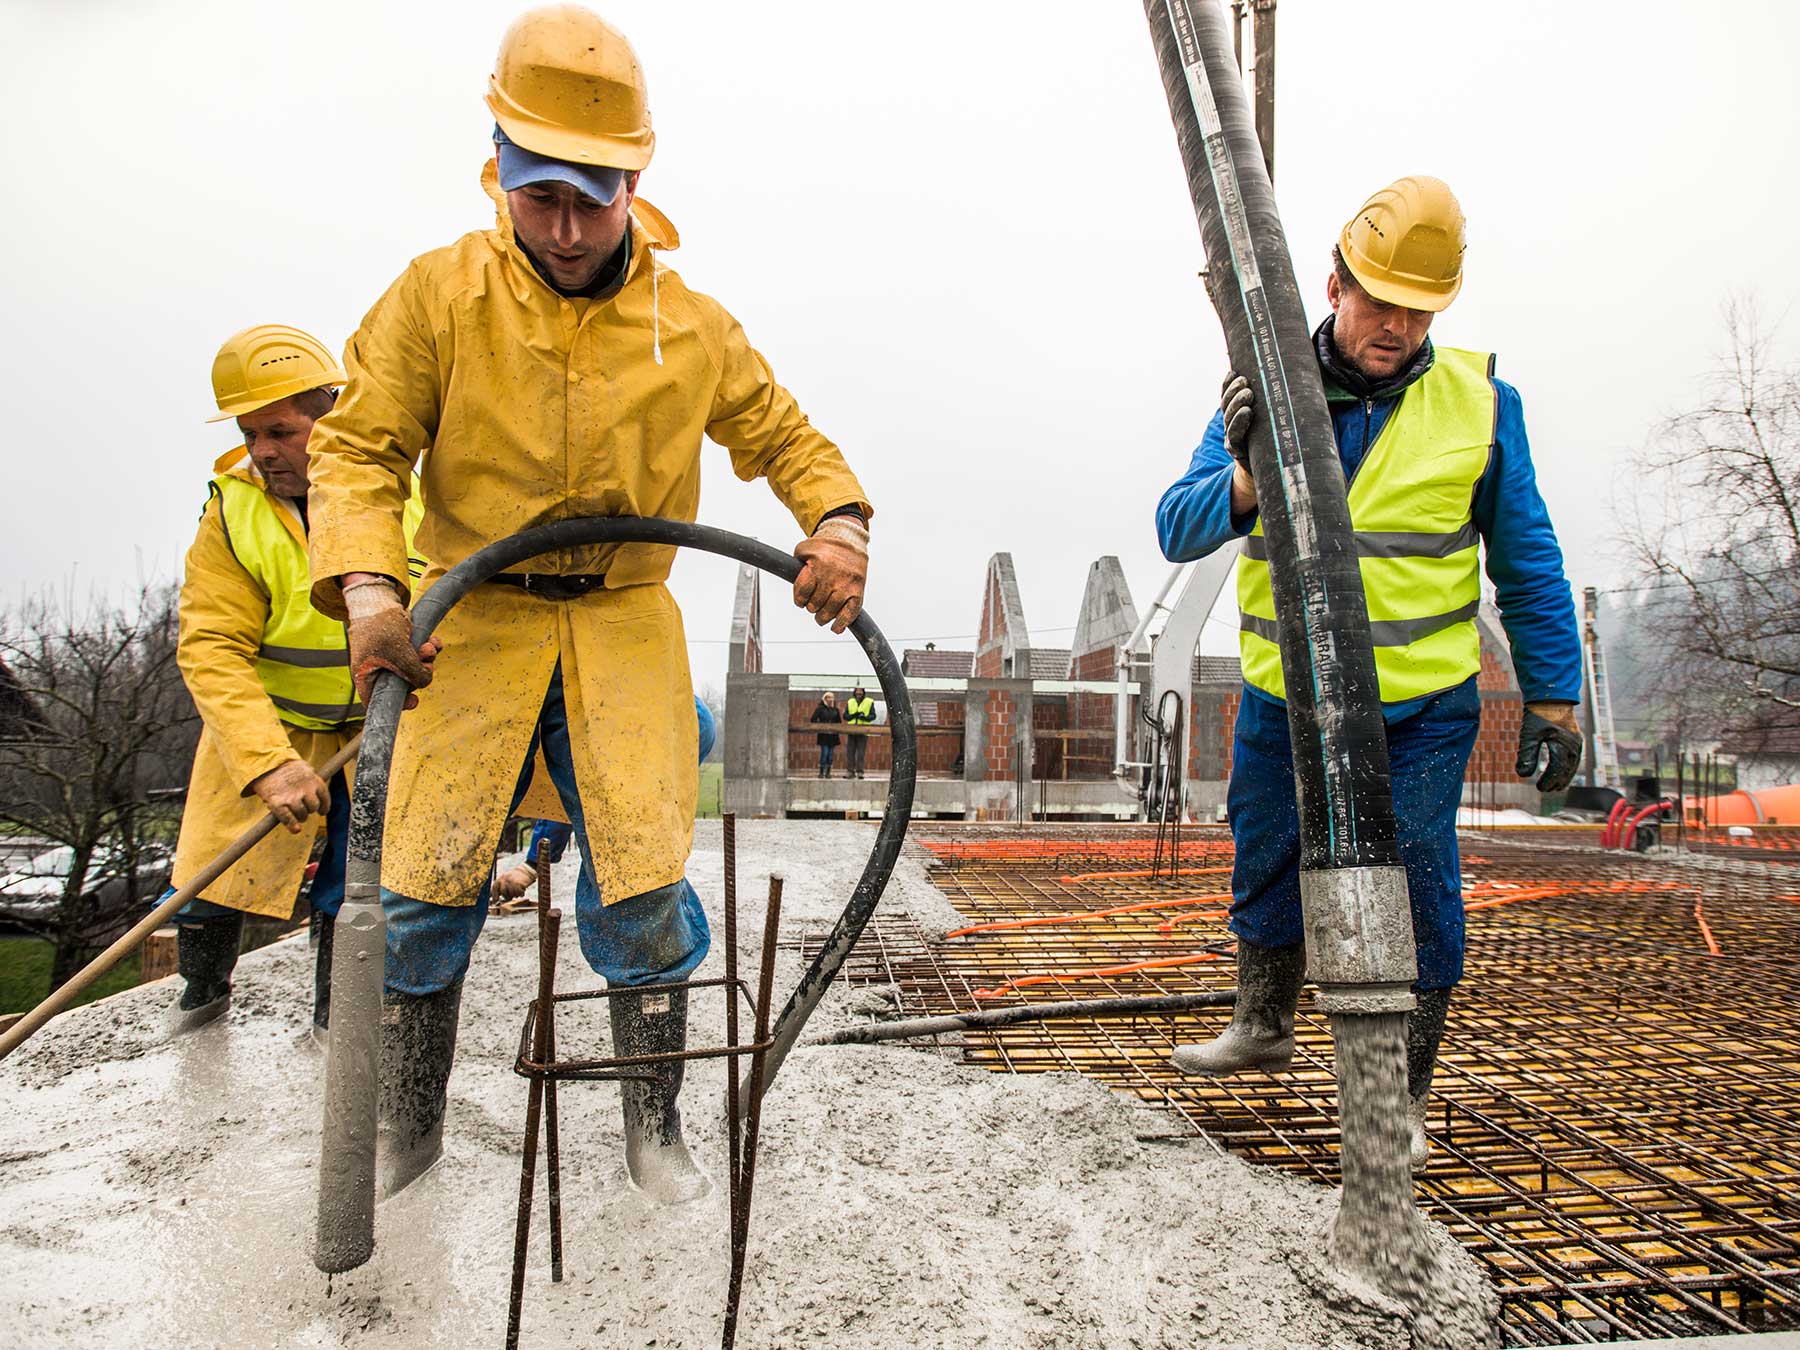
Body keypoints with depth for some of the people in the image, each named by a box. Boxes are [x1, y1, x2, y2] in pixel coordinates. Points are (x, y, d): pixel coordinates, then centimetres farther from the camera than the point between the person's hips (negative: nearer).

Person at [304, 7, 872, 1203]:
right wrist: (367, 584, -20)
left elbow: (783, 435, 11)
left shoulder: (691, 325, 3)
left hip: (626, 627, 1)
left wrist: (838, 521, -10)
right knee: (425, 889, -1)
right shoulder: (437, 297, -2)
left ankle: (655, 1130, 15)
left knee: (644, 886, -6)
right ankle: (408, 1130, 21)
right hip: (474, 625, 0)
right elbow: (359, 447, -2)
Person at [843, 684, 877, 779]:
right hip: (851, 731, 3)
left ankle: (859, 771, -4)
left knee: (861, 753, -6)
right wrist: (853, 715, -8)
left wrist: (865, 717, -16)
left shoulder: (869, 702, 7)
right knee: (851, 752, 2)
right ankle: (851, 771, 7)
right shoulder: (850, 702, 15)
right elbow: (845, 716, 10)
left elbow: (873, 716, 2)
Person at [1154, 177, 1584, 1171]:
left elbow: (1528, 566, 3)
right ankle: (1264, 1025, 42)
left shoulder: (1479, 402, -3)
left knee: (1413, 893, 0)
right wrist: (1245, 476, -29)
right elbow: (1177, 531, -9)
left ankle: (1403, 1096, 20)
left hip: (1420, 708, -2)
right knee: (1267, 869, 17)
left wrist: (1553, 698, 1)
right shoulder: (1263, 395, -1)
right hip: (1280, 703, 2)